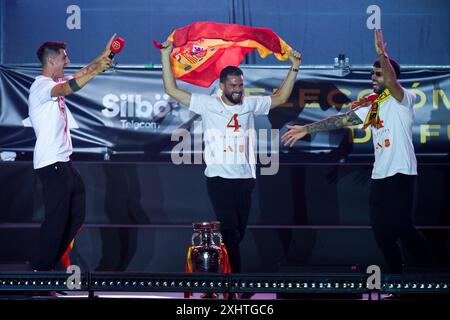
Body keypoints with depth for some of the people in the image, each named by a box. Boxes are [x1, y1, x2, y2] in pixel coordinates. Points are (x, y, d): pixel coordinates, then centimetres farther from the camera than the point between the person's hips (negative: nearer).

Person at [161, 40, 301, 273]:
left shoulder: (250, 104, 9)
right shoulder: (208, 104, -1)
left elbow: (280, 98, 19)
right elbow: (172, 90, -2)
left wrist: (294, 68, 11)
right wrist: (165, 55, -8)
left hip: (244, 178, 4)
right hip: (219, 178, -4)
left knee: (239, 232, 9)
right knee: (230, 231, -11)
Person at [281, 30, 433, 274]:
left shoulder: (403, 99, -5)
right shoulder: (372, 106, 14)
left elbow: (392, 84, -27)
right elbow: (341, 120, 13)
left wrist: (382, 55, -41)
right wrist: (306, 129, 9)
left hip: (401, 174, -7)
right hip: (379, 176, 7)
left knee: (401, 227, -12)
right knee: (381, 230, 6)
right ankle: (397, 274, 16)